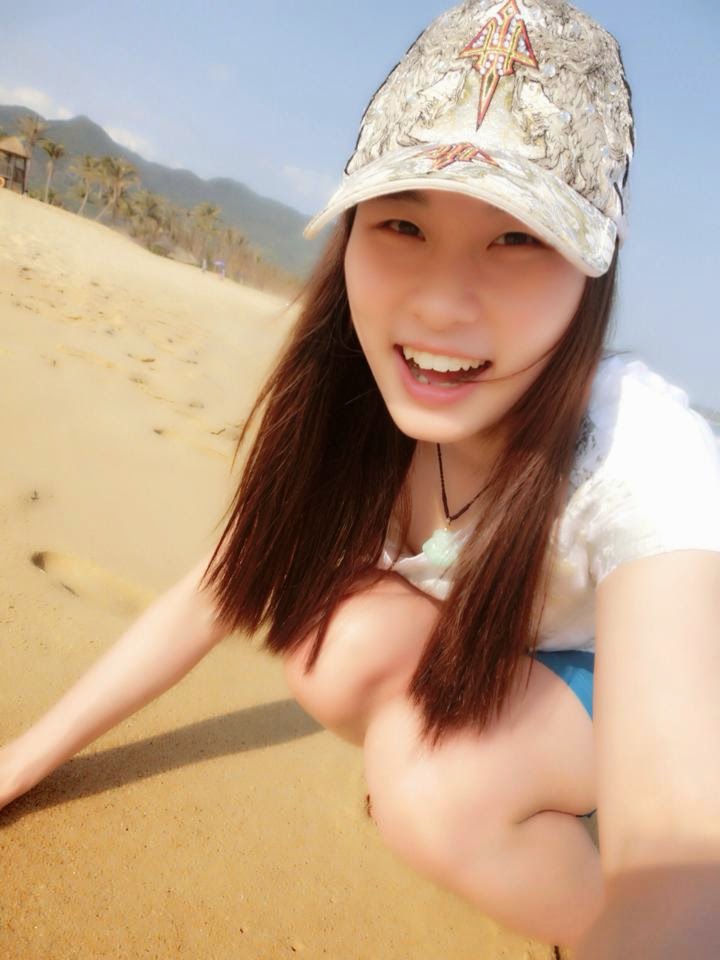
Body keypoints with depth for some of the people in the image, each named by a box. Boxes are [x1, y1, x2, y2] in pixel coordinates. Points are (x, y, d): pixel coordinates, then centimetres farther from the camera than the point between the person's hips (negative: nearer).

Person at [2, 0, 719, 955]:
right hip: (477, 665, 4)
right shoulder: (355, 412, -19)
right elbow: (220, 587, -13)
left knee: (430, 785, -30)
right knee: (346, 641, -25)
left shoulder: (643, 455, -36)